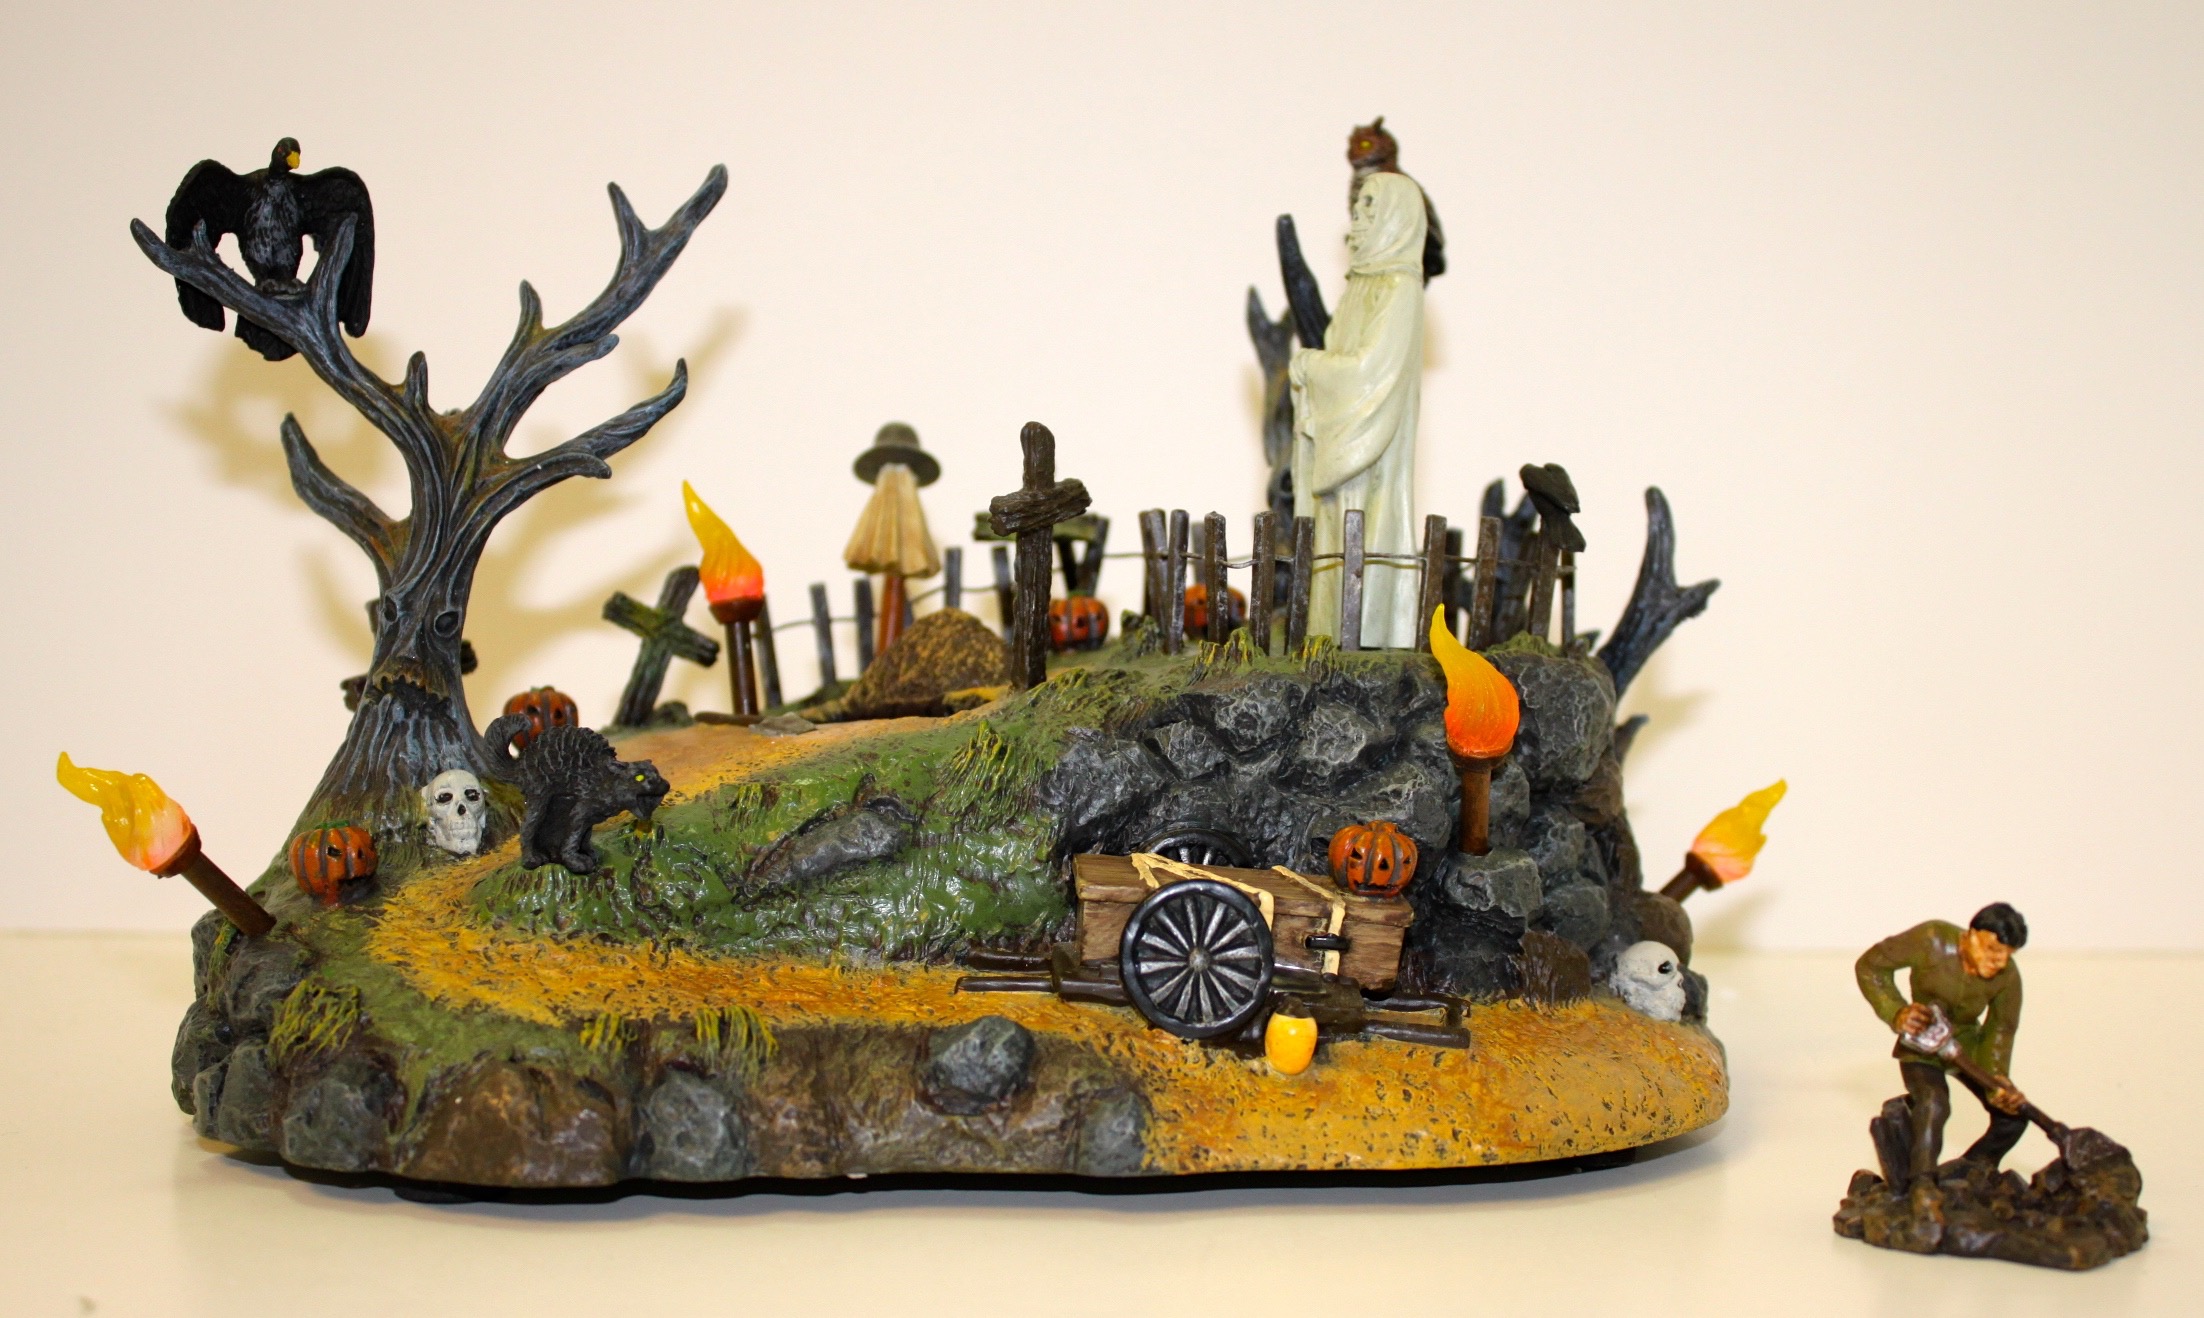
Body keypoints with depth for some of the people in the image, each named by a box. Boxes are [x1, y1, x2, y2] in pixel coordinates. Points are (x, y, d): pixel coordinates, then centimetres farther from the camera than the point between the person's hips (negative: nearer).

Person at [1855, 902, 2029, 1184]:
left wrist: (1997, 1080, -24)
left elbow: (2000, 1030, -7)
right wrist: (1897, 1013, -30)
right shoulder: (1931, 941, -28)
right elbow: (1870, 966, -18)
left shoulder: (2007, 977, -19)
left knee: (2013, 1112, -4)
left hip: (1967, 1045, 4)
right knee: (1933, 1106, -31)